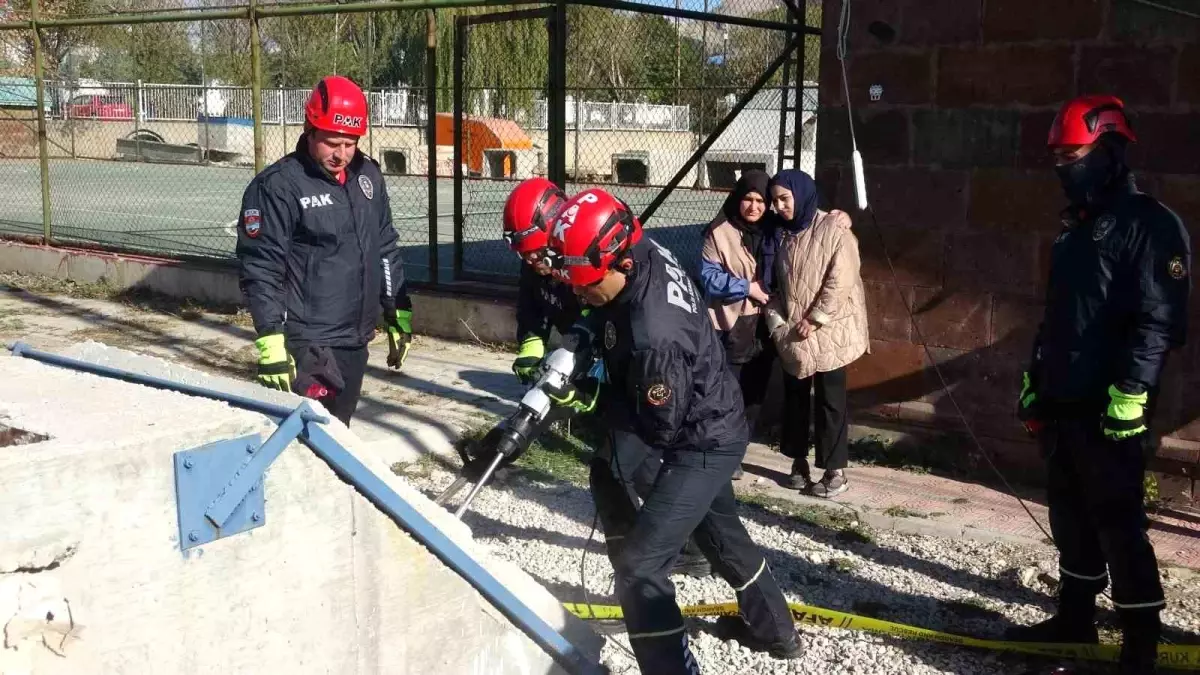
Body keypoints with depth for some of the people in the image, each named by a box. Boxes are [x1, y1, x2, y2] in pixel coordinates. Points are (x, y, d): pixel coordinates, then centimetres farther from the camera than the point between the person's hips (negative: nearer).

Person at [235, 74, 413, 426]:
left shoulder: (368, 175, 9)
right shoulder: (277, 186, -12)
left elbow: (386, 250, 18)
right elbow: (260, 270, -14)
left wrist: (398, 313, 17)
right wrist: (270, 339, -19)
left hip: (356, 339, 7)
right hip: (308, 344, -7)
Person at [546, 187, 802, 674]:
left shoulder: (654, 337, -38)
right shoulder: (645, 252, -14)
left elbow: (659, 428, -26)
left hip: (700, 446, -10)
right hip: (712, 427, 10)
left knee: (637, 565, -9)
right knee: (720, 530, 28)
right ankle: (774, 630, 50)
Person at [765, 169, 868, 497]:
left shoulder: (834, 230, -10)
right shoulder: (783, 234, 10)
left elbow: (840, 282, -16)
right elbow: (778, 283, 12)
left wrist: (814, 320, -17)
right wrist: (776, 320, -1)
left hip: (828, 333, -6)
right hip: (792, 333, 6)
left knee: (830, 401, -2)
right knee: (795, 397, 12)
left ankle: (836, 471, 4)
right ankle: (799, 461, 24)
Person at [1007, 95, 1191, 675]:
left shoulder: (1151, 224, -10)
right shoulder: (1075, 226, 16)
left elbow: (1160, 319, -17)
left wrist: (1130, 393, -22)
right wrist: (1034, 378, 21)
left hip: (1110, 410, -8)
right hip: (1062, 403, 8)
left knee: (1117, 523, -4)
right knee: (1070, 515, 16)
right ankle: (1075, 616, 29)